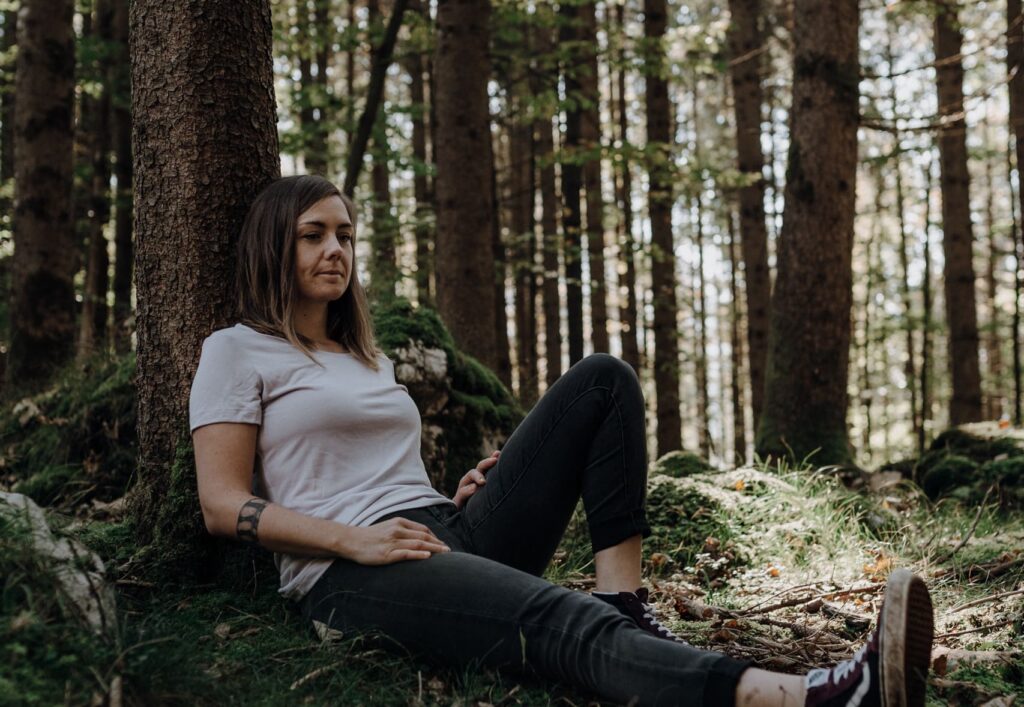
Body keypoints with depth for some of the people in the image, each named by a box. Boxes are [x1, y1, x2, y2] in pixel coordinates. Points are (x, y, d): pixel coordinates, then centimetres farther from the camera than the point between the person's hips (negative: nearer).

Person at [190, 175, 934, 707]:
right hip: (350, 575, -7)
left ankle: (623, 603, -21)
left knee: (602, 381, -5)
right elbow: (225, 505, -4)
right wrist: (354, 538, -17)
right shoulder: (237, 352, 6)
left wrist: (458, 495, 5)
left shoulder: (368, 357, 27)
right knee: (563, 623, -37)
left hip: (447, 534, 8)